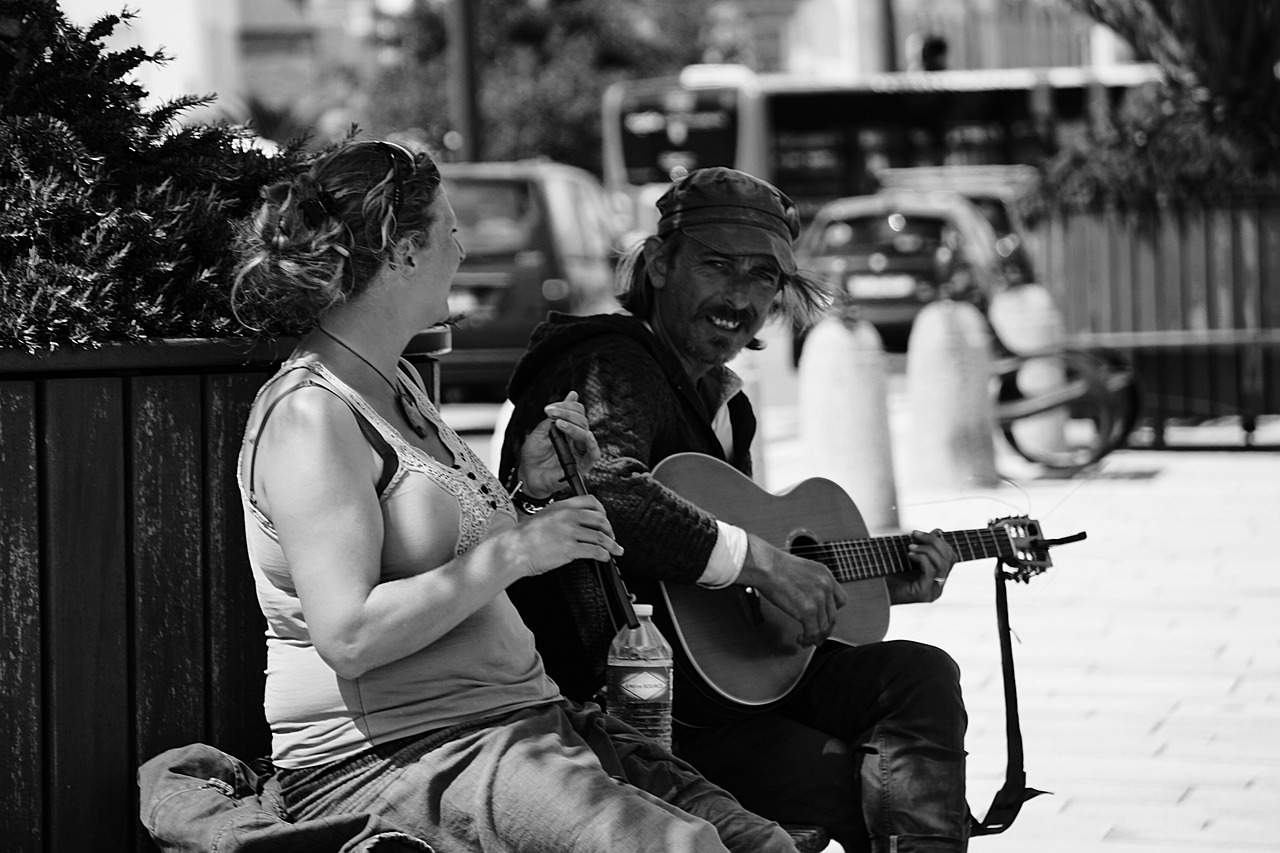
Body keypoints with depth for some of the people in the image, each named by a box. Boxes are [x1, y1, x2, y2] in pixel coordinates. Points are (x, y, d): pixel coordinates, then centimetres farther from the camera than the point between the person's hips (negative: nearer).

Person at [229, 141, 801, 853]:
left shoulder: (397, 383, 18)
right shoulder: (310, 414, -12)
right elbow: (346, 636, -23)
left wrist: (532, 492, 9)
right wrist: (512, 553, -20)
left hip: (522, 715, 9)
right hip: (387, 759, -9)